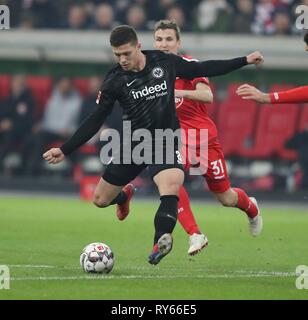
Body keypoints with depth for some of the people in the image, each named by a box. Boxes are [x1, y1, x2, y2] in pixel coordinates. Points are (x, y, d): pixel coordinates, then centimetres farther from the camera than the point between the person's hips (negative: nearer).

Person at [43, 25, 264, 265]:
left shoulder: (164, 62, -6)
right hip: (133, 144, 2)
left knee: (171, 188, -32)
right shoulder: (115, 81, -8)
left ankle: (161, 243, -36)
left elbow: (202, 69, 7)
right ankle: (125, 195, 45)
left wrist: (244, 61, 7)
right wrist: (65, 150, -9)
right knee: (100, 200, 9)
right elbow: (95, 121, -3)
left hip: (165, 142, -2)